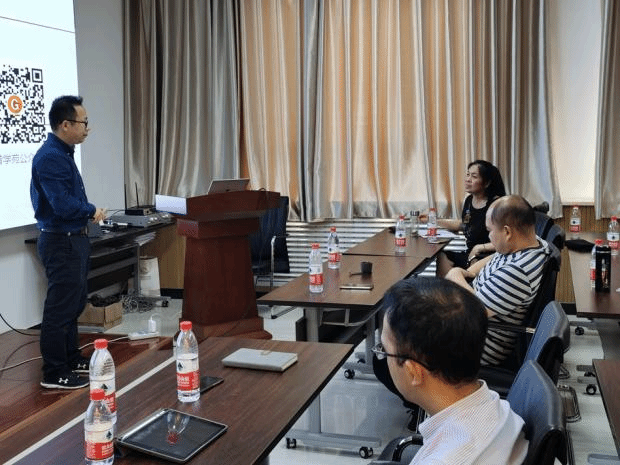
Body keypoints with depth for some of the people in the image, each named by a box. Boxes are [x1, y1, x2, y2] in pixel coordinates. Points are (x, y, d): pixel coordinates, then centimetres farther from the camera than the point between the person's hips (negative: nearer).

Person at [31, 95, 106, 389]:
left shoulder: (62, 153, 12)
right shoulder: (50, 157, -20)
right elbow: (63, 205, -27)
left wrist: (87, 212, -3)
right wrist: (92, 211, -11)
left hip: (73, 239, 10)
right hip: (61, 242, -10)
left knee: (74, 304, 18)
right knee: (60, 307, -3)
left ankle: (71, 359, 31)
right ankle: (54, 374, 6)